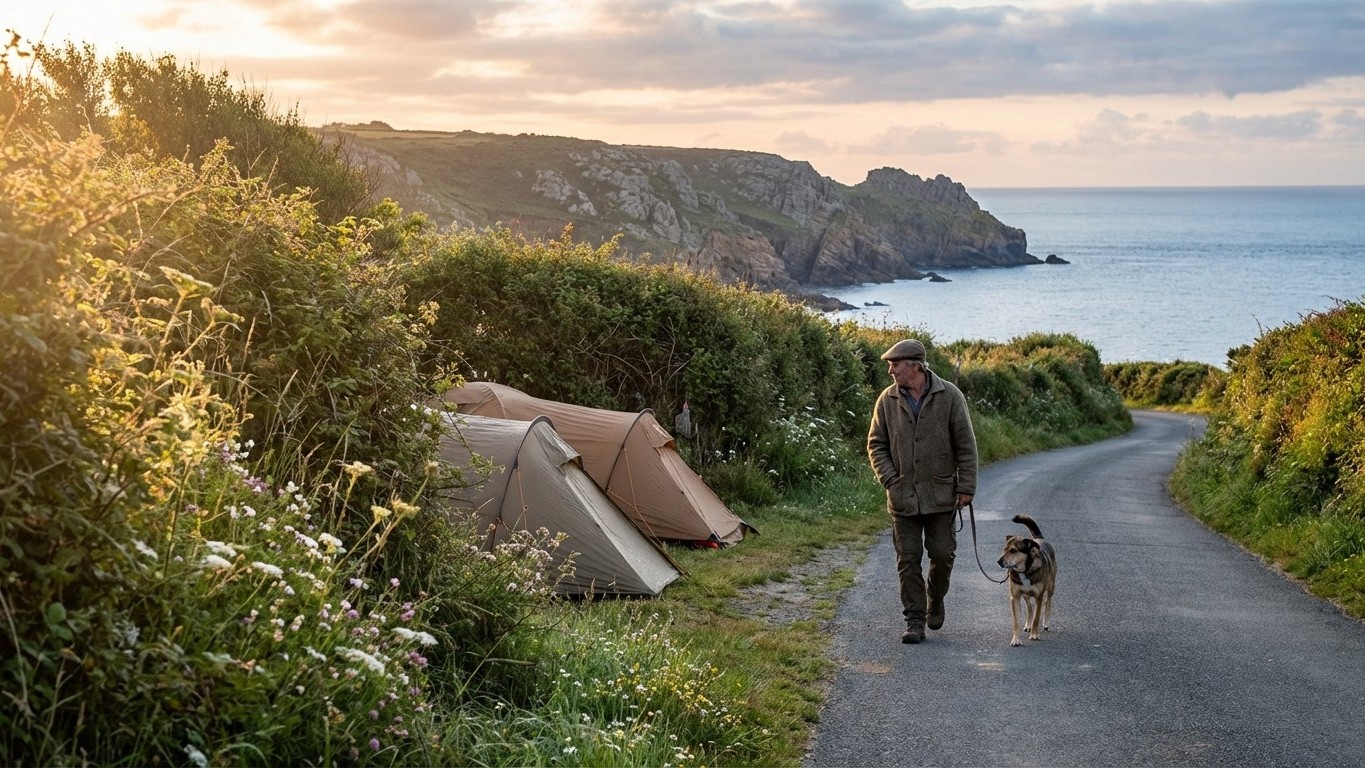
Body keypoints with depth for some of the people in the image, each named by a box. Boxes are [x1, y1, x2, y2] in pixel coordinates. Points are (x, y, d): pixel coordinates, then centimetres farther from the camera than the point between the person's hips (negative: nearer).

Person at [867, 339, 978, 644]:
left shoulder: (949, 396, -5)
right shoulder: (887, 399, 1)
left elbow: (966, 444, -3)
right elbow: (876, 444, 7)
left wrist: (966, 486, -6)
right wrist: (889, 479, -6)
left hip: (940, 495, -1)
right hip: (902, 497, 1)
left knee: (942, 554, 4)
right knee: (908, 559, 1)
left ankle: (935, 601, 32)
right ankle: (914, 621, 8)